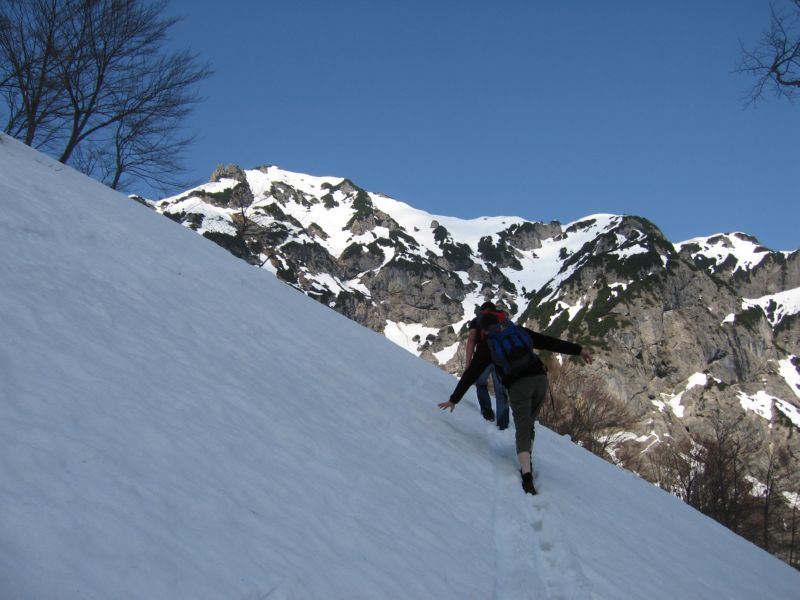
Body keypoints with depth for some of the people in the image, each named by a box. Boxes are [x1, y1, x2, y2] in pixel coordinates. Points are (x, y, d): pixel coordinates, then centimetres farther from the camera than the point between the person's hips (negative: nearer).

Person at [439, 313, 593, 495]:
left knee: (523, 431, -4)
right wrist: (577, 350, 21)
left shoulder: (486, 344, 12)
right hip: (540, 378, 4)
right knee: (528, 425, 22)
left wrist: (454, 399, 19)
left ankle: (527, 477, -21)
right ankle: (527, 465, 17)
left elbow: (471, 374, 12)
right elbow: (549, 341, 17)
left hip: (518, 385, -4)